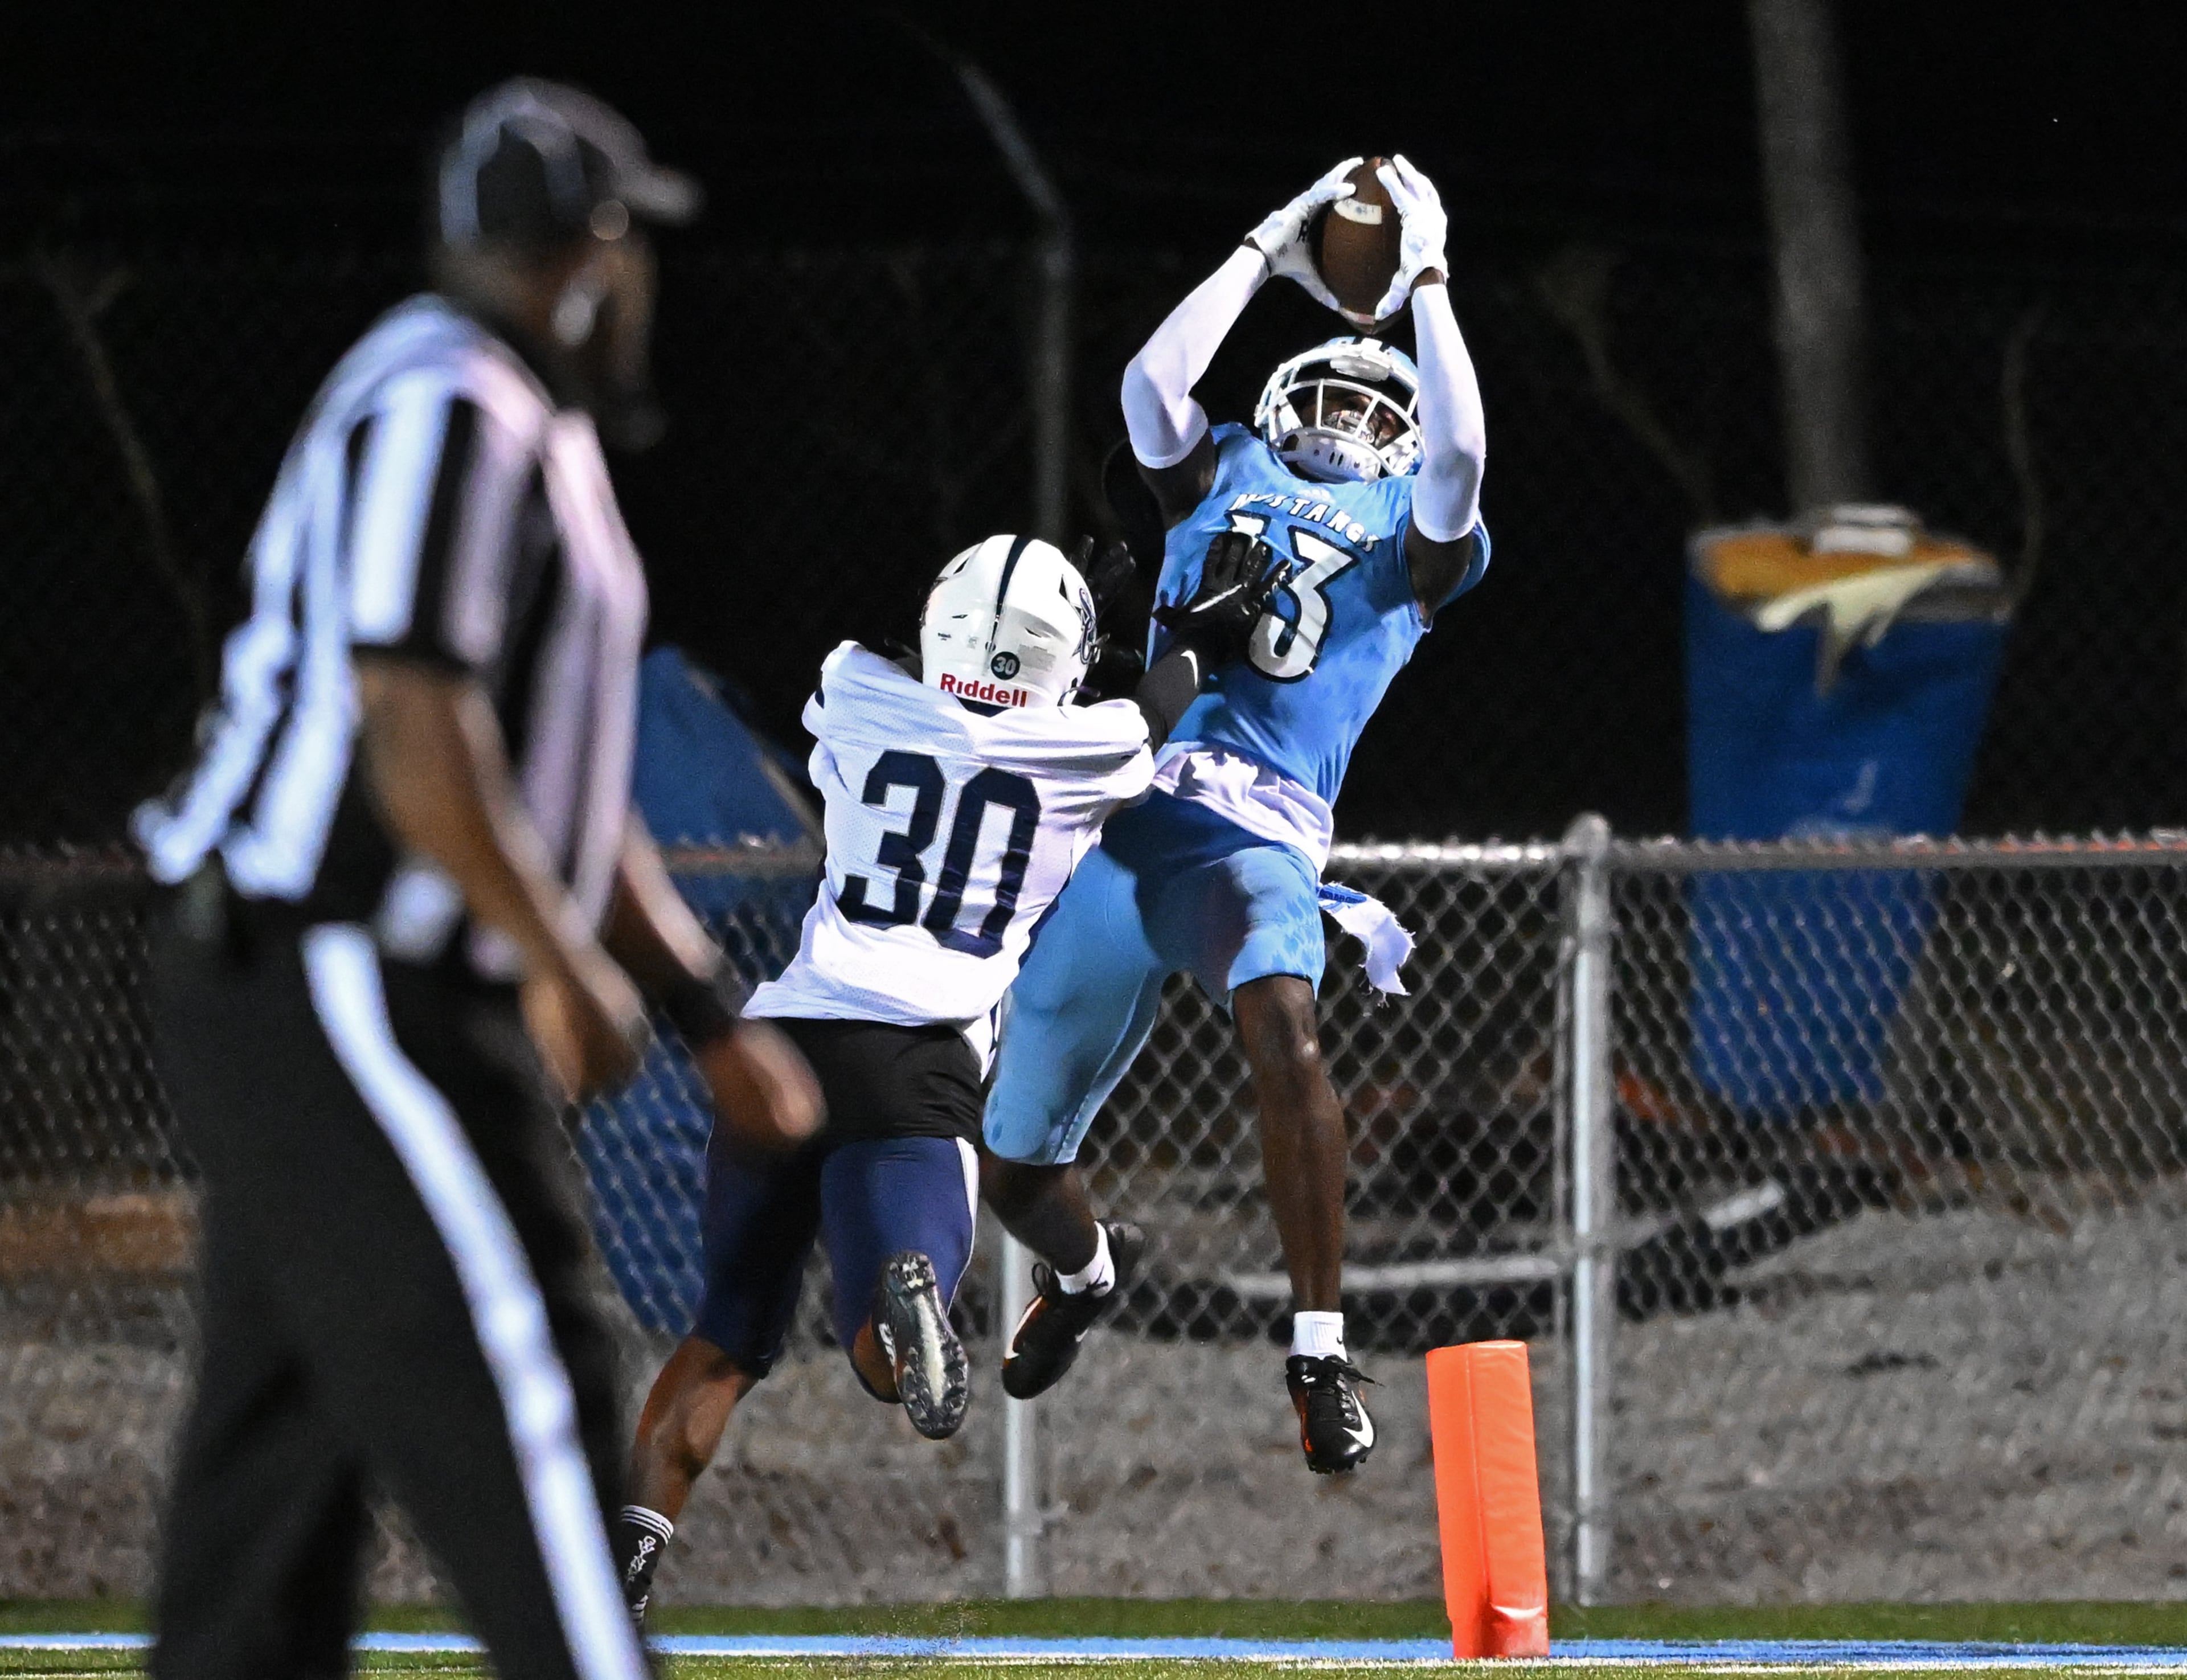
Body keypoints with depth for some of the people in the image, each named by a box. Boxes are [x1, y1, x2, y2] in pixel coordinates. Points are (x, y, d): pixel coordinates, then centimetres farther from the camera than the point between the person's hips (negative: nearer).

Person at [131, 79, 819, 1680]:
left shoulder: (536, 437, 21)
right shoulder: (448, 407, -12)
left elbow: (566, 789, 26)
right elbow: (413, 716, -22)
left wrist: (711, 1010, 23)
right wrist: (561, 961, -22)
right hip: (336, 990, -11)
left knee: (285, 1458, 9)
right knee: (518, 1400, -13)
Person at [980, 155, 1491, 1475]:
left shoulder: (1413, 536, 14)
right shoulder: (1221, 485, 21)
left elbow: (1459, 448, -6)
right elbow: (1154, 382, 4)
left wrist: (1426, 278, 2)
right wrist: (1271, 251, 11)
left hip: (1257, 843, -3)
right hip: (1127, 826, 3)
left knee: (1286, 1025, -38)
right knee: (1019, 1173, 11)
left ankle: (1323, 1354, -30)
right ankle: (1089, 1270, 48)